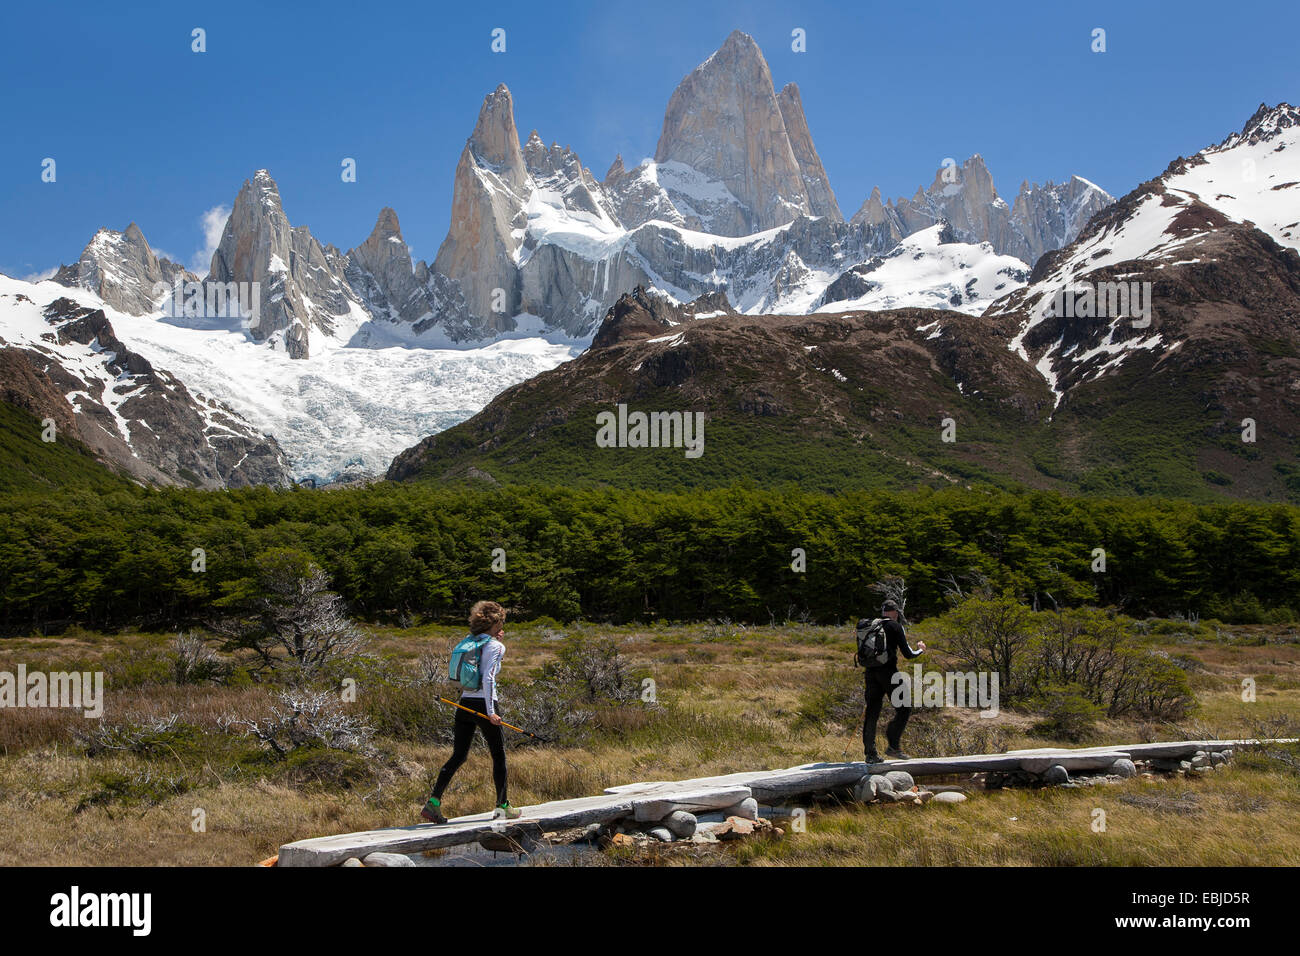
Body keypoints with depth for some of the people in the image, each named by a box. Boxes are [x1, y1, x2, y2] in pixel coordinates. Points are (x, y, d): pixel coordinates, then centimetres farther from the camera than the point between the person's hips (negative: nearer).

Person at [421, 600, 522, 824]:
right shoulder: (495, 646, -8)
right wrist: (490, 712, -20)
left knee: (458, 756, 7)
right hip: (483, 704, -7)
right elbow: (488, 678, -18)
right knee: (499, 755, 8)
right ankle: (502, 806, 14)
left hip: (464, 704, 7)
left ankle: (434, 802, -6)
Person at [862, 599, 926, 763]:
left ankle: (870, 753, 5)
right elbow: (908, 654, -6)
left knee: (872, 711, 8)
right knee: (904, 708, 5)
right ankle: (893, 746, -3)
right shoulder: (895, 626, -3)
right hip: (888, 671, -6)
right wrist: (920, 649, 15)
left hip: (871, 672, 6)